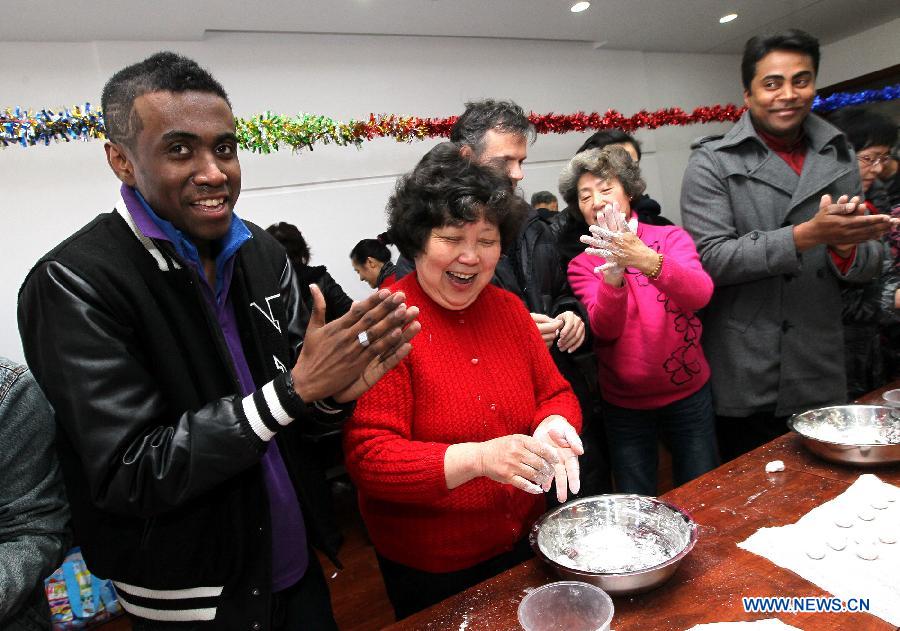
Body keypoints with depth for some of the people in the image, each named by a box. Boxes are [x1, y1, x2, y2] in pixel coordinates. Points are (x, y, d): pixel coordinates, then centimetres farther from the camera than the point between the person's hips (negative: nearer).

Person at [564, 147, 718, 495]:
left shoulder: (671, 237, -6)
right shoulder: (583, 263, -5)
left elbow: (700, 295, -25)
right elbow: (605, 329, -21)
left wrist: (647, 260, -43)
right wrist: (613, 273, -39)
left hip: (688, 393, 0)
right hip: (624, 404, 0)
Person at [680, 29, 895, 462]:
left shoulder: (839, 158, 9)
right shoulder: (712, 163, -5)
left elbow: (867, 268, 10)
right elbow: (710, 258, -15)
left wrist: (845, 246, -13)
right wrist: (806, 235, -22)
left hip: (821, 378, 4)